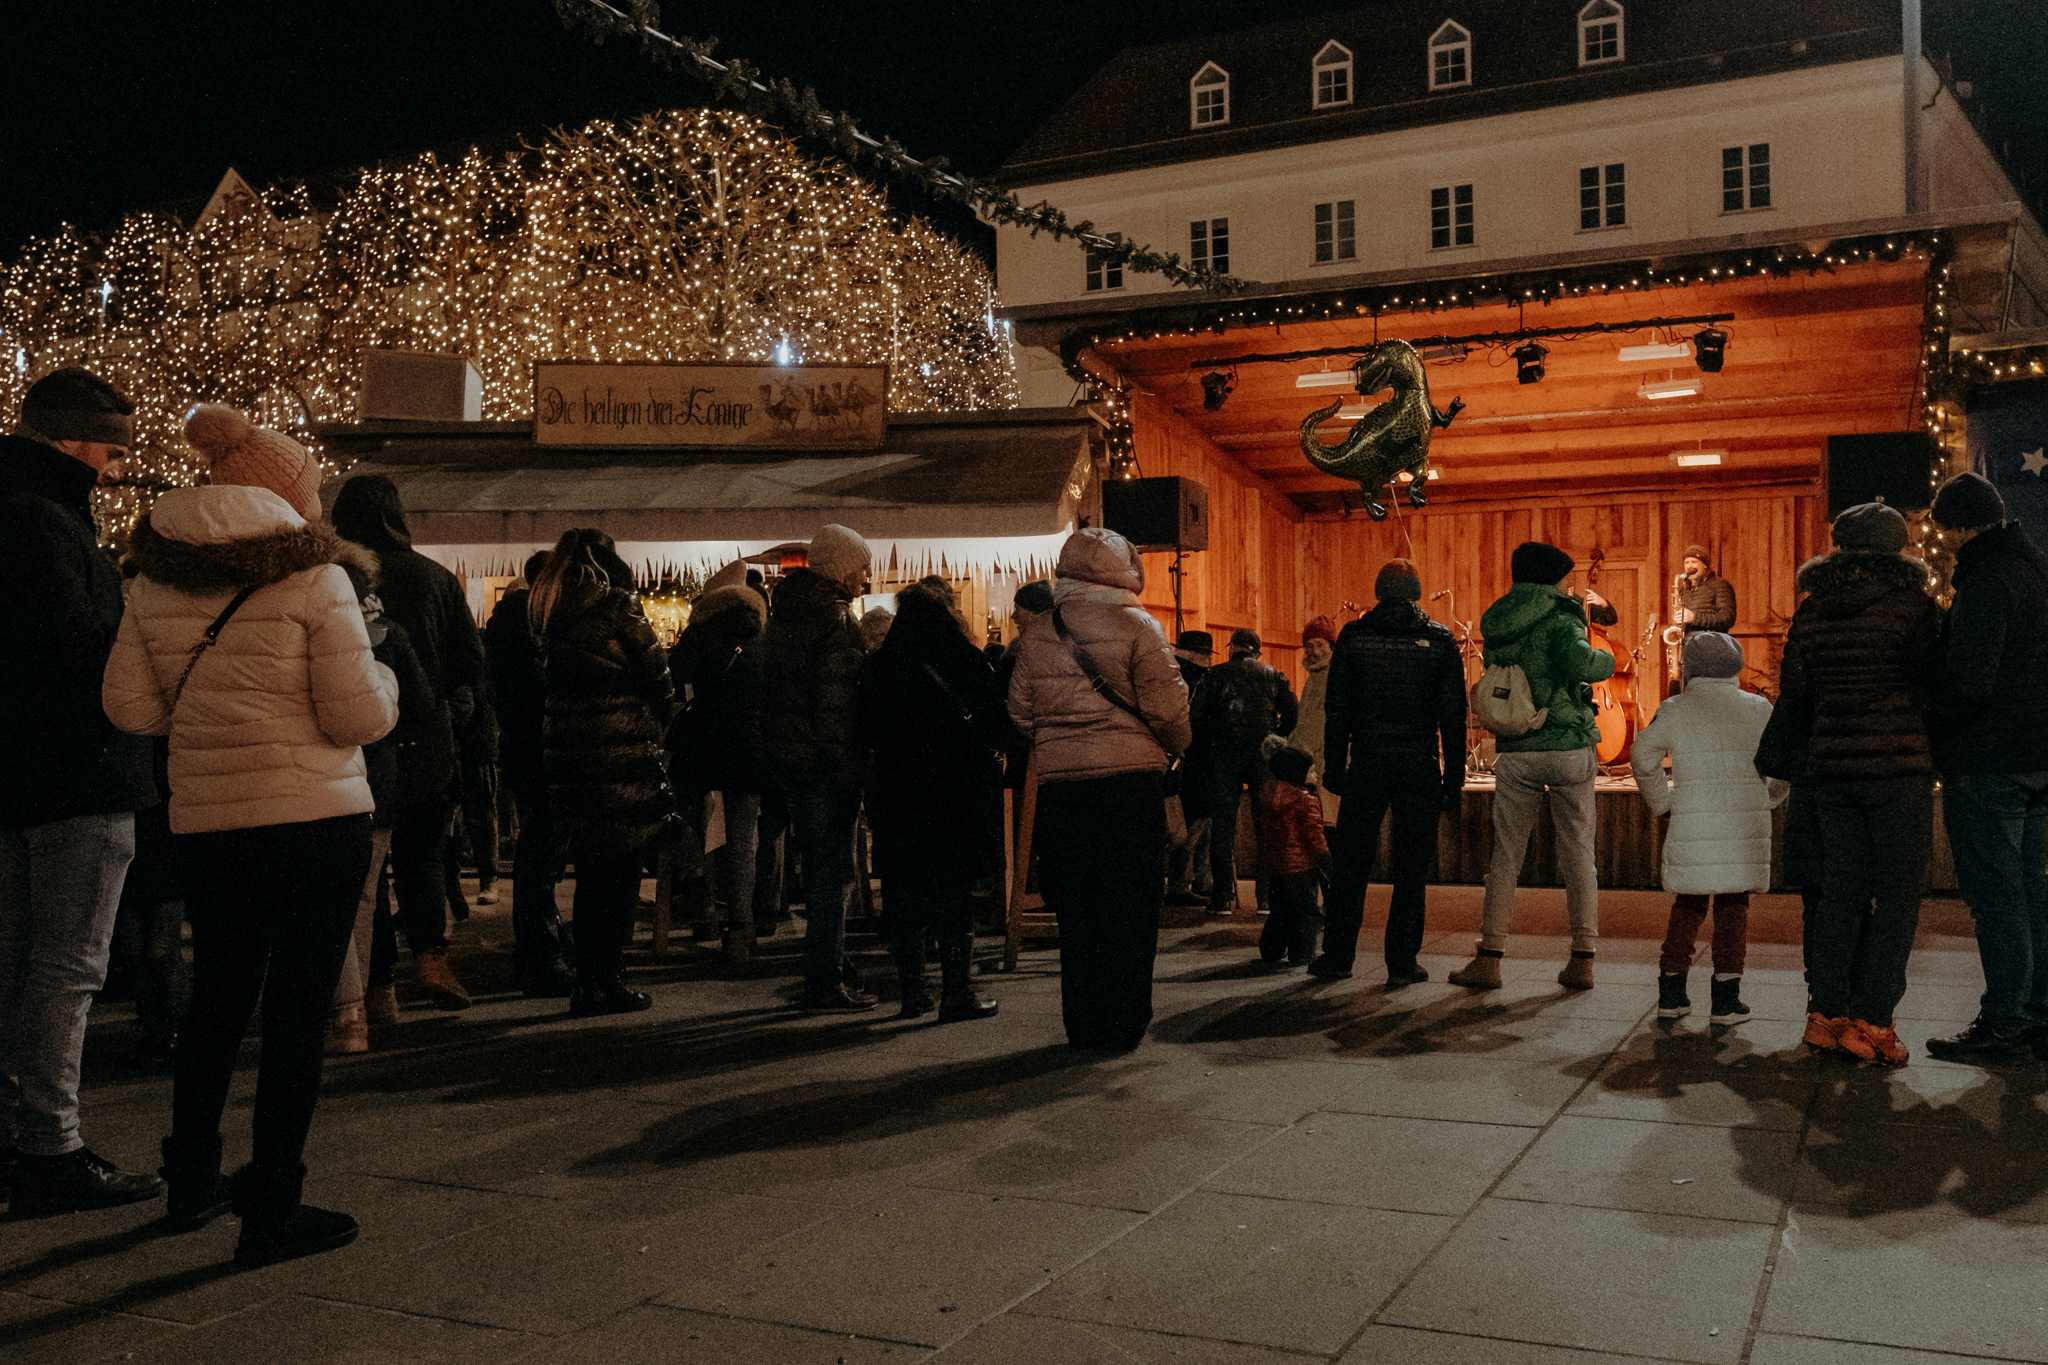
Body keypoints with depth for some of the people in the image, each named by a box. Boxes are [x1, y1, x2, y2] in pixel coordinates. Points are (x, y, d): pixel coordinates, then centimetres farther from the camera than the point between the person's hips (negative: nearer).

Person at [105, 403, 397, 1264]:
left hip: (203, 821, 5)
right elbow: (360, 716, -11)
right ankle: (272, 1209, 7)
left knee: (217, 995, 20)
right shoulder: (315, 579, -9)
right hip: (314, 817, -5)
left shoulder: (156, 583, 6)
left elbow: (130, 707, 4)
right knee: (298, 1007, 2)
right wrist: (382, 676, 9)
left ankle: (190, 1177, 33)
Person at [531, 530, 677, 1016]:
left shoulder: (548, 614, 11)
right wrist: (660, 729, 10)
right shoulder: (618, 607, -7)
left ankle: (587, 984, 14)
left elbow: (550, 681, 14)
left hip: (566, 755, 6)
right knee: (622, 874, 2)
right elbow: (657, 676, -5)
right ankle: (611, 981, 1)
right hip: (623, 754, -6)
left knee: (590, 874, 13)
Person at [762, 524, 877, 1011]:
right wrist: (848, 769, -19)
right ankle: (825, 983, 0)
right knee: (833, 871, -3)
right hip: (823, 759, -10)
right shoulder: (831, 615, -14)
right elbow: (835, 699, -21)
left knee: (818, 866, 19)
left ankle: (827, 967, 28)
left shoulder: (785, 610, 15)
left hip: (785, 752, 10)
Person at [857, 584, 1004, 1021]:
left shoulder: (878, 666, 5)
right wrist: (984, 755, 14)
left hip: (895, 788, 2)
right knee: (954, 887, 2)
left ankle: (912, 990, 12)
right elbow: (997, 722, -2)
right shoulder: (964, 659, -2)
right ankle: (957, 991, -1)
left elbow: (864, 734, 6)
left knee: (905, 889, 9)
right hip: (955, 788, -2)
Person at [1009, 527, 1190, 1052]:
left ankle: (1084, 1025, 16)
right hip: (1131, 778, -4)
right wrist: (1176, 747, 10)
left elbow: (1020, 713, 9)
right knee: (1130, 908, 5)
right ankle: (1123, 1023, 8)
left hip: (1059, 786, 4)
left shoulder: (1037, 634, 7)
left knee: (1075, 909, 11)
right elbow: (1167, 708, -9)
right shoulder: (1136, 627, -5)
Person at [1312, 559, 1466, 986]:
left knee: (1351, 863, 9)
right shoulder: (1439, 640, 1)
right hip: (1420, 768, 0)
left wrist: (1334, 767, 6)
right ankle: (1402, 962, 5)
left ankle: (1338, 955, 14)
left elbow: (1337, 710, 1)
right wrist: (1454, 778, 4)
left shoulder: (1354, 636, 1)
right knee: (1412, 868, 5)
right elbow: (1453, 715, 0)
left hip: (1367, 764, 0)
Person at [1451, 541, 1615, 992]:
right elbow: (1580, 663, -26)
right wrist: (1605, 660, -3)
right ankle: (1582, 961, 7)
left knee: (1505, 857, 7)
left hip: (1515, 753, 3)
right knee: (1578, 856, 6)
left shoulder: (1495, 626, 10)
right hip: (1569, 749, -3)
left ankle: (1489, 959, 3)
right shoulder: (1559, 619, -7)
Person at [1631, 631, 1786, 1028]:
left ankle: (1671, 994, 14)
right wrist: (1768, 797, 23)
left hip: (1693, 828, 0)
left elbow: (1644, 756, 7)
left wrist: (1661, 801, 22)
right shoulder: (1759, 709, 4)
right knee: (1733, 908, 7)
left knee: (1688, 907, 13)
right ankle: (1726, 1000, 3)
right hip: (1747, 827, 0)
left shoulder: (1675, 711, 2)